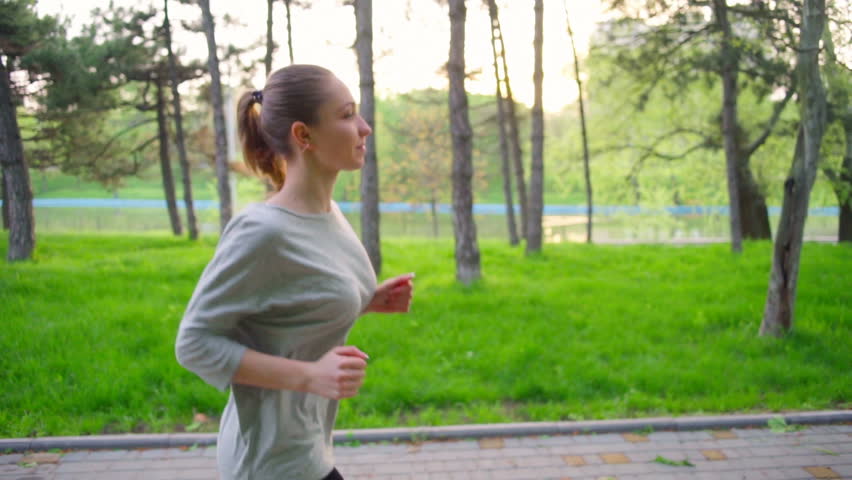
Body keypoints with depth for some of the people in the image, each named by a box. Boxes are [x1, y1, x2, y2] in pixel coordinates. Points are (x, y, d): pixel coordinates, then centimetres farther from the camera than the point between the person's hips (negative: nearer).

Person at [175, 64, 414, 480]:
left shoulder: (327, 212, 0)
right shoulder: (263, 231, -24)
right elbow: (195, 342, -19)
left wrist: (369, 302, -2)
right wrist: (310, 376, -27)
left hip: (302, 443, 8)